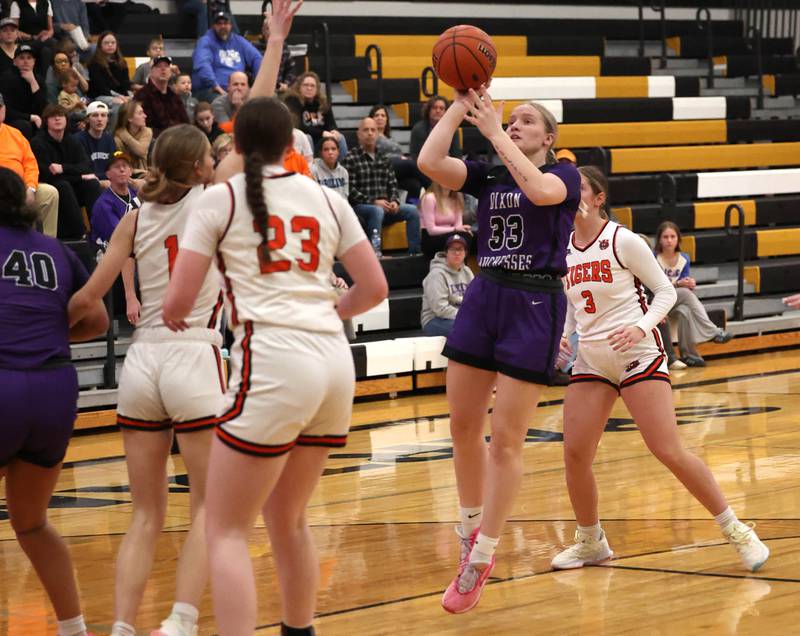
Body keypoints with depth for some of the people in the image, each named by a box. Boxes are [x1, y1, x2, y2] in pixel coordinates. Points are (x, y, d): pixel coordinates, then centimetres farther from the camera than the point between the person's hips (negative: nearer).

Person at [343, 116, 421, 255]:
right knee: (377, 211, -37)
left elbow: (393, 184, 17)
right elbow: (350, 190, -11)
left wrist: (394, 201, -4)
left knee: (412, 211, -14)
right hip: (360, 207, -6)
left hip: (384, 206, 6)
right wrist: (373, 202, -18)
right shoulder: (350, 159, -3)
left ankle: (414, 253, -15)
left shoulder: (383, 159, 18)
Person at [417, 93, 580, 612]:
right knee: (463, 426, 8)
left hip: (535, 308, -5)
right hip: (483, 298, 5)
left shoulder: (564, 175, -1)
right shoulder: (487, 176, 11)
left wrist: (494, 133, -21)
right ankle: (471, 528, 28)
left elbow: (540, 189, -25)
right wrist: (460, 105, -5)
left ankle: (481, 559, 3)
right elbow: (430, 162, -6)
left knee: (506, 440, -4)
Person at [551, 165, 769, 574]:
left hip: (638, 356, -5)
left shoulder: (623, 241, -9)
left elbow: (665, 291, -4)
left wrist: (642, 327, -20)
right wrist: (563, 334, 1)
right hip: (590, 361, 6)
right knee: (574, 455, -4)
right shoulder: (562, 250, 7)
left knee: (669, 451, -12)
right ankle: (590, 542, 18)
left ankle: (736, 531, 0)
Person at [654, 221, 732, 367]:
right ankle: (713, 332, -32)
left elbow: (684, 281, 4)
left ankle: (687, 353, -25)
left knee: (685, 311, -33)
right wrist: (677, 284, -24)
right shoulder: (654, 259, -11)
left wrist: (689, 283, -21)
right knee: (686, 293, -30)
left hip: (676, 303, 4)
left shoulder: (684, 259, 5)